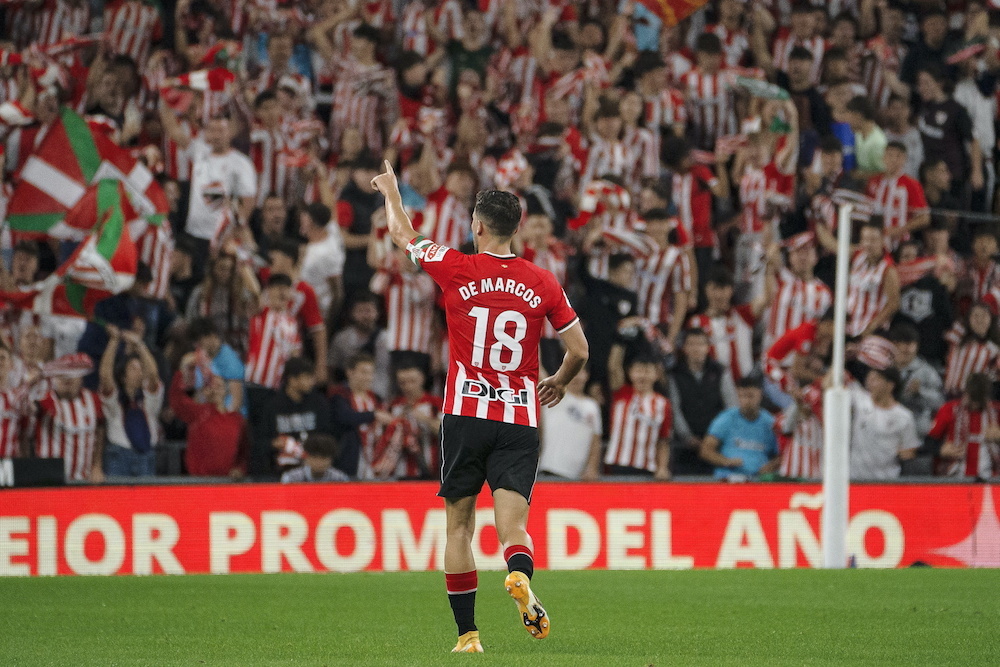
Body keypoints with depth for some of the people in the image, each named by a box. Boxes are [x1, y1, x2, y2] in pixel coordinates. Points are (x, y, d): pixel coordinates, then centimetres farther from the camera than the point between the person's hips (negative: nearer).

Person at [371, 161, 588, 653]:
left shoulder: (457, 269, -3)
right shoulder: (542, 283, 3)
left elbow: (402, 234, 14)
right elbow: (579, 350, 7)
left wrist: (390, 189, 33)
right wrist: (559, 383, 28)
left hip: (465, 414, -1)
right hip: (519, 419, 1)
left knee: (459, 525, 11)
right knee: (512, 525, -5)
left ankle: (467, 633, 11)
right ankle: (520, 576, -40)